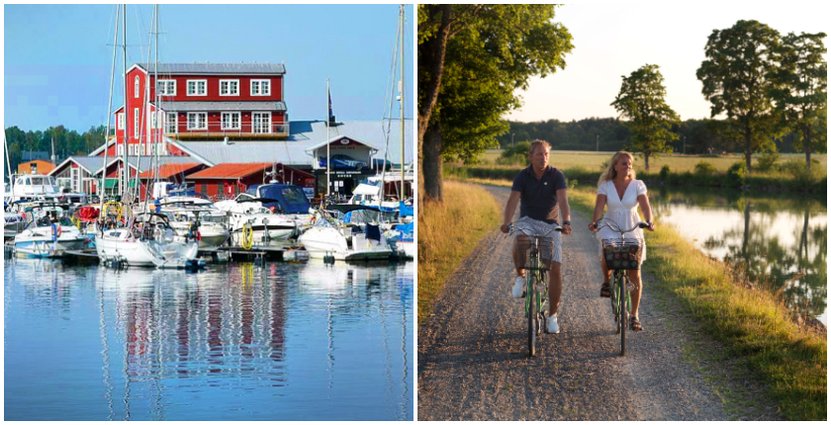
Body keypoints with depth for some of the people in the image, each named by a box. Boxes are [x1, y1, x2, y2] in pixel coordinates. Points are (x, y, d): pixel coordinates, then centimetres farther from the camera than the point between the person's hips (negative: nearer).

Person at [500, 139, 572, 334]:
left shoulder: (557, 176, -7)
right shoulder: (523, 176, -5)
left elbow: (562, 200, -21)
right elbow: (513, 200, -19)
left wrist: (566, 221, -40)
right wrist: (506, 223, -37)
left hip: (549, 225, 1)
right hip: (528, 221, -1)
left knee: (555, 269, -9)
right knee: (520, 239, -37)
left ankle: (552, 315, 5)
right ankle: (520, 276, -9)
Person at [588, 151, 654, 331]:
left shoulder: (638, 185, 0)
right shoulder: (605, 186, 0)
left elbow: (645, 206, -13)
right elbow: (599, 206, -14)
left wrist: (649, 221, -34)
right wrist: (594, 222, -34)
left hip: (633, 232, 1)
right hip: (611, 230, -1)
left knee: (635, 277, -2)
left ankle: (634, 315, 11)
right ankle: (606, 281, -1)